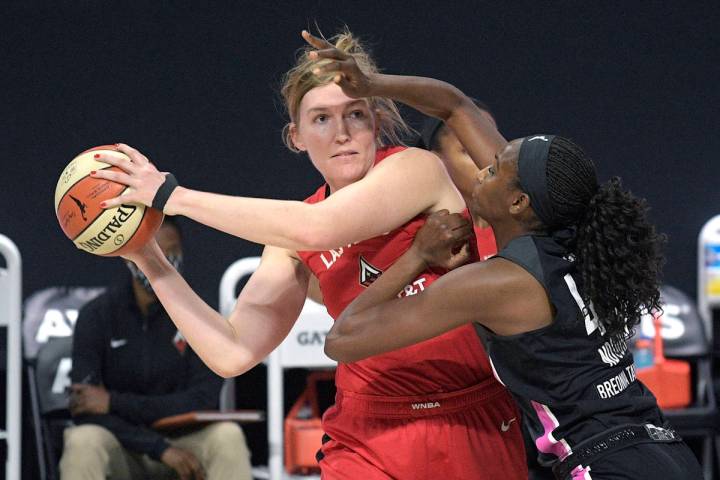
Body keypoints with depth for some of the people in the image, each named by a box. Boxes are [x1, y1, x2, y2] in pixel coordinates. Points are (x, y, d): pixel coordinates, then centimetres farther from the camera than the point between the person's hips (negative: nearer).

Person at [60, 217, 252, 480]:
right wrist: (161, 448, -25)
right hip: (121, 447, -1)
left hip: (183, 440, 1)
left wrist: (114, 402, -18)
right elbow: (86, 411, -13)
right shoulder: (96, 315, -5)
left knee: (227, 436, -30)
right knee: (82, 441, -34)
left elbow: (202, 401, -11)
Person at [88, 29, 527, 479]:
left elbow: (315, 229, -24)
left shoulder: (417, 167, -9)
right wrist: (149, 260, -4)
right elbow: (232, 352, 1)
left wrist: (174, 196, -19)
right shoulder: (293, 244, 5)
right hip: (369, 441, 3)